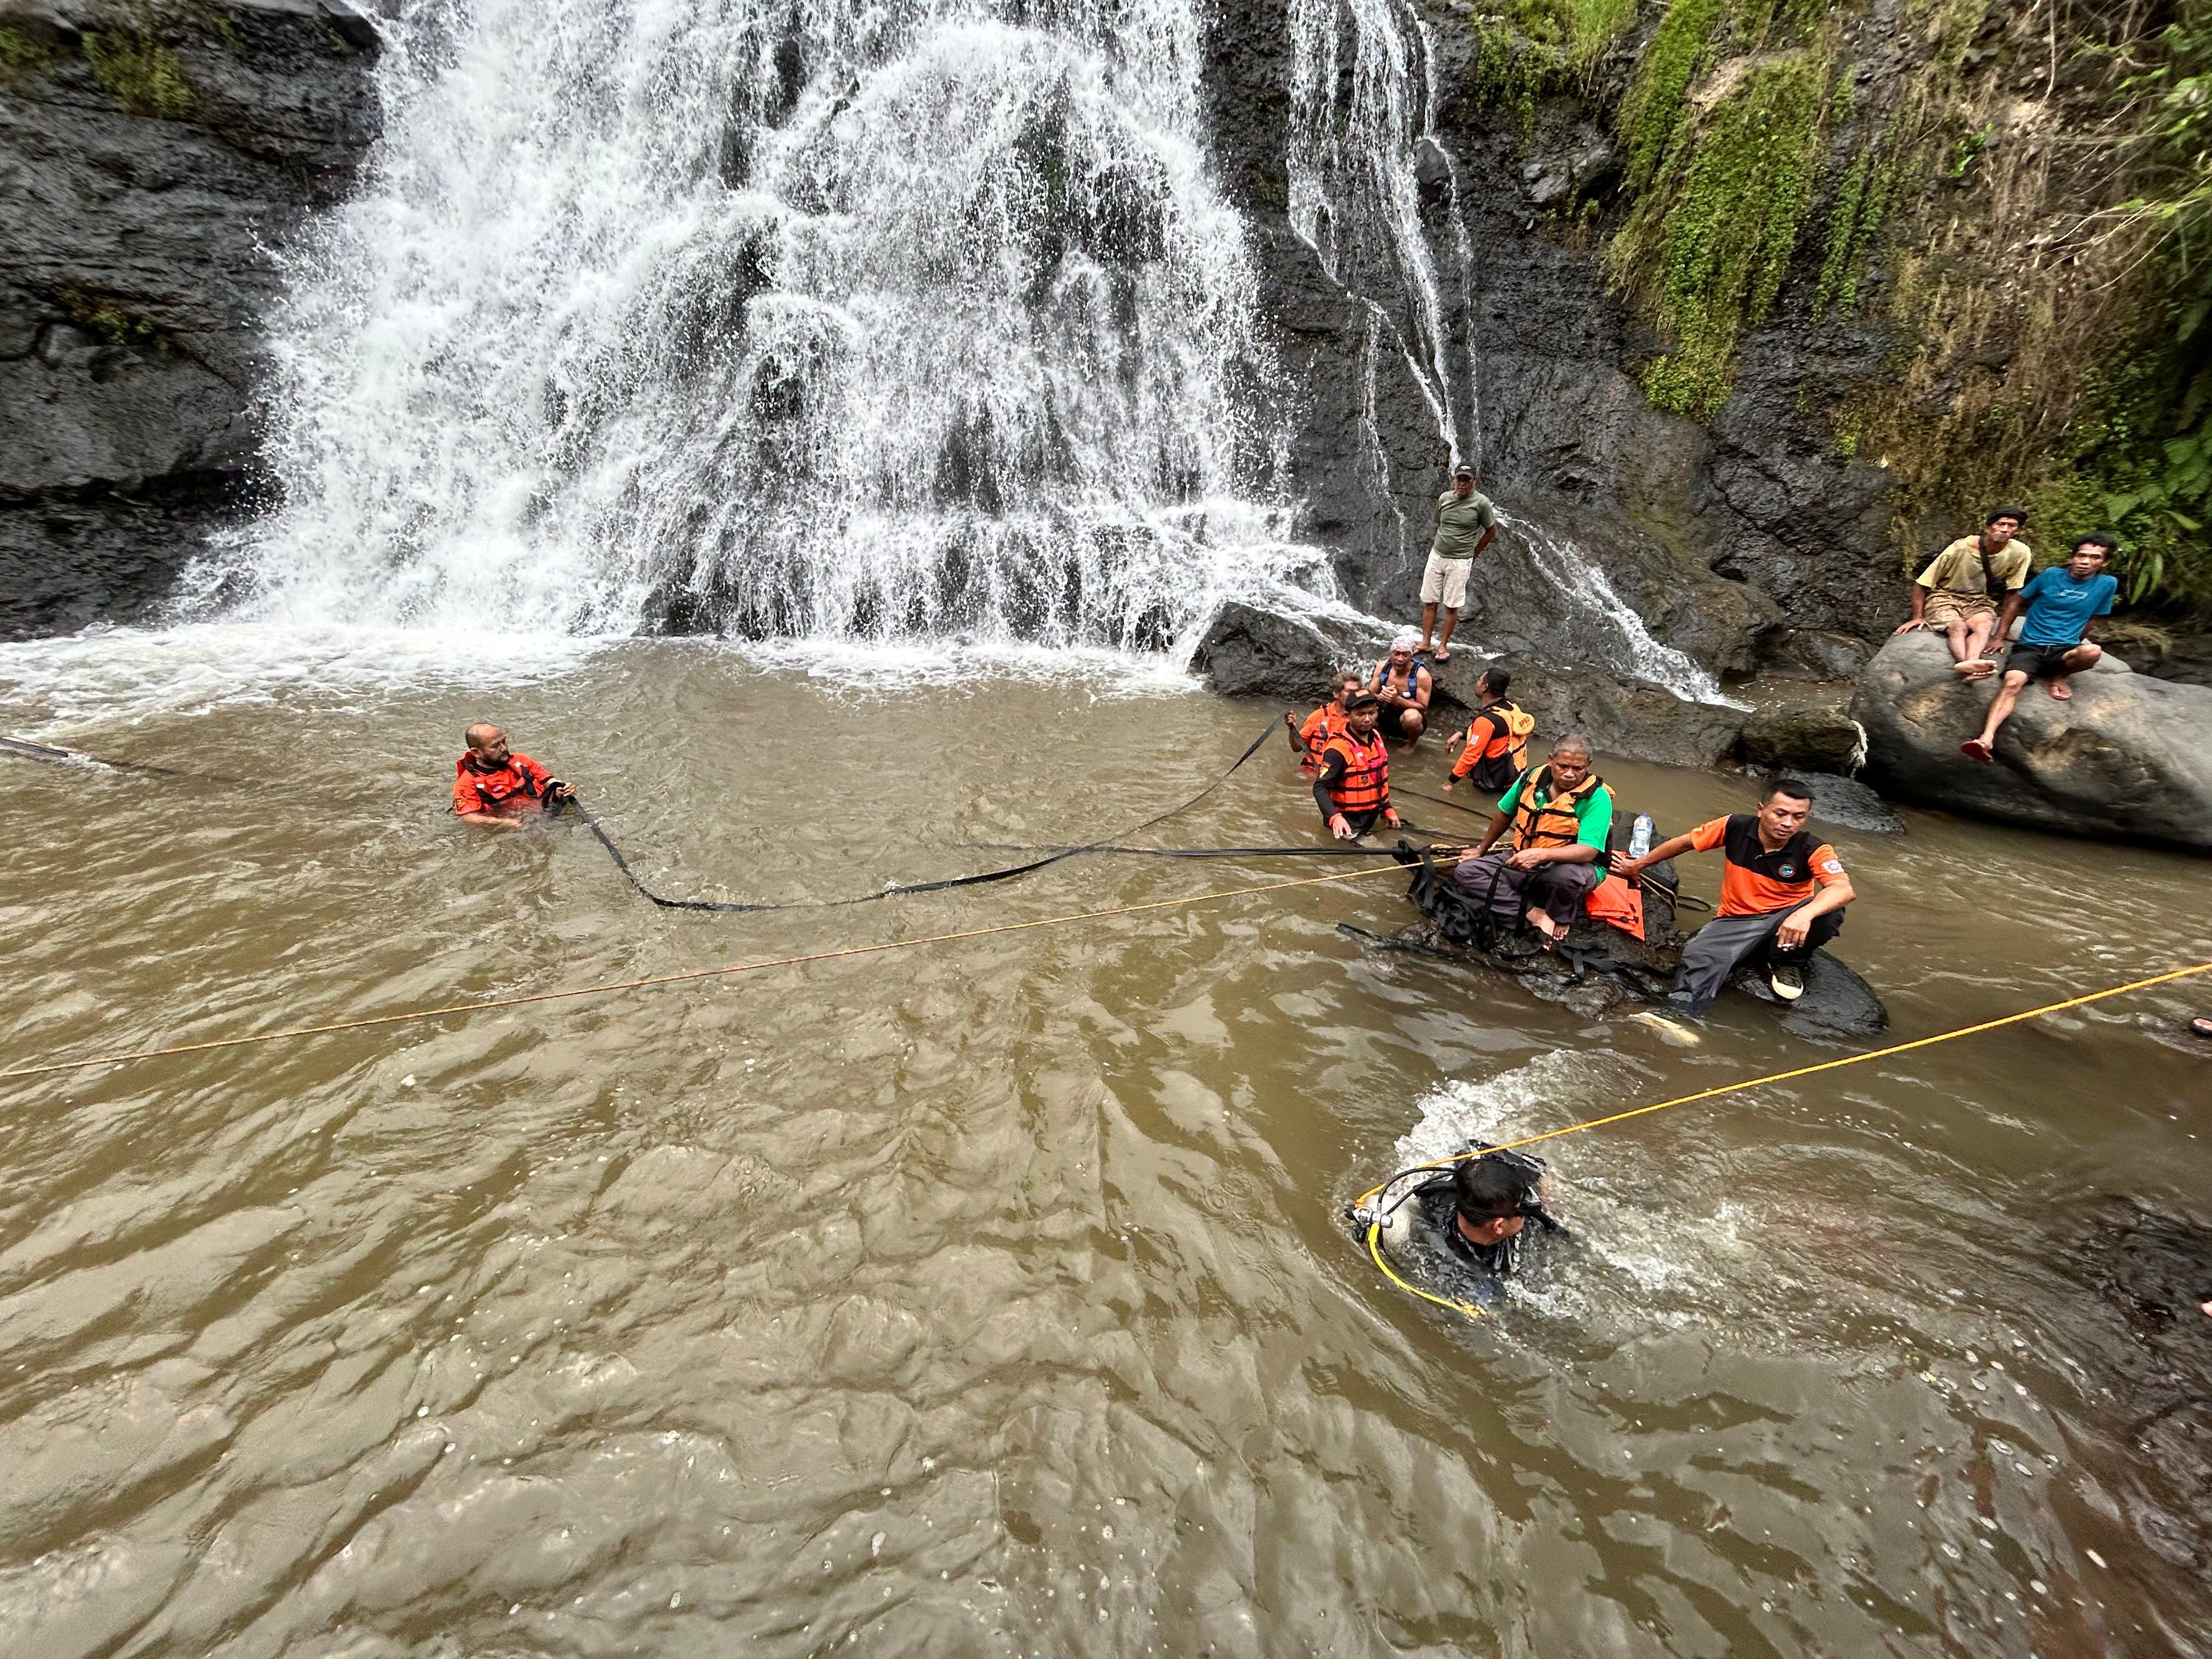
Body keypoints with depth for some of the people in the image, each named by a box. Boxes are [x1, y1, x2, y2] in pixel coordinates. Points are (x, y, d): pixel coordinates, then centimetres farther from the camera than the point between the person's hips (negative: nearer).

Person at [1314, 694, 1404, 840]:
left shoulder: (1376, 738, 4)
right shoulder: (1338, 749, -21)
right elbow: (1320, 788, -28)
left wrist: (1388, 809, 14)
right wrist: (1335, 817, -42)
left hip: (1371, 817, 7)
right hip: (1348, 822, -7)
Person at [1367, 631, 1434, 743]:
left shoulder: (1421, 675, -19)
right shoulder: (1382, 666, -7)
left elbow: (1423, 708, -19)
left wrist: (1398, 700, -34)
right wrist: (1380, 697, -29)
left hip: (1411, 721, -4)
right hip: (1388, 718, 4)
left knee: (1412, 716, -39)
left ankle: (1412, 744, -4)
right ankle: (1382, 735, 9)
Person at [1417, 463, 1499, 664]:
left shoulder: (1481, 503, -10)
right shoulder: (1444, 498, 1)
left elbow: (1491, 530, 1)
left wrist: (1474, 554, 5)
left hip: (1460, 562, -4)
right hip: (1436, 556, 4)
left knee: (1451, 607, 2)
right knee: (1429, 602, 5)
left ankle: (1443, 646, 14)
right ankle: (1425, 643, 14)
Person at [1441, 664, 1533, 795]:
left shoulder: (1486, 720, -26)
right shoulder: (1508, 707, -1)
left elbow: (1471, 755, -22)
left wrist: (1450, 782, -14)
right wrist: (1461, 735, 6)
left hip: (1498, 779, -8)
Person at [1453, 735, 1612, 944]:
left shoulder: (1597, 797, -19)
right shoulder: (1532, 778, -5)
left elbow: (1589, 851, -29)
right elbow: (1504, 814, 13)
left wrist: (1541, 854, -43)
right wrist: (1481, 849, 24)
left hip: (1571, 866, -6)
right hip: (1522, 864, 6)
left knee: (1567, 874, -43)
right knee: (1465, 871, -12)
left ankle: (1560, 918, -8)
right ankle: (1535, 914, -21)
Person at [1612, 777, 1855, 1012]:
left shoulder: (1813, 850, -16)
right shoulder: (1735, 827, -12)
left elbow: (1844, 889, -33)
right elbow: (1684, 843, 3)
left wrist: (1804, 914, -54)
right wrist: (1637, 865, 14)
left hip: (1784, 920, 0)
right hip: (1736, 920, 0)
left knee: (1829, 912, -30)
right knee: (1700, 958, -30)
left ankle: (1787, 962, -3)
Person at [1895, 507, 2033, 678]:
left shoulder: (2020, 552, -10)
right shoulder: (1960, 548, -16)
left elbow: (2012, 595, -2)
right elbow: (1922, 584, -9)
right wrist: (1917, 617, -15)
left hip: (1979, 602, 2)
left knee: (1984, 627, -32)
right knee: (1958, 627, -34)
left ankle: (1971, 663, -60)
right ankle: (1968, 666, -61)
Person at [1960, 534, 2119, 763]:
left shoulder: (2107, 584, 6)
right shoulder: (2051, 575, 4)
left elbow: (2092, 619, 18)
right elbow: (2016, 600, 12)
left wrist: (2074, 645, 20)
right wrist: (2000, 637, 9)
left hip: (2064, 650, 1)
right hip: (2030, 646, -1)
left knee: (2093, 651, -36)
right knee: (2013, 682, -32)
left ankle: (2058, 676, -2)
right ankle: (1986, 741, -51)